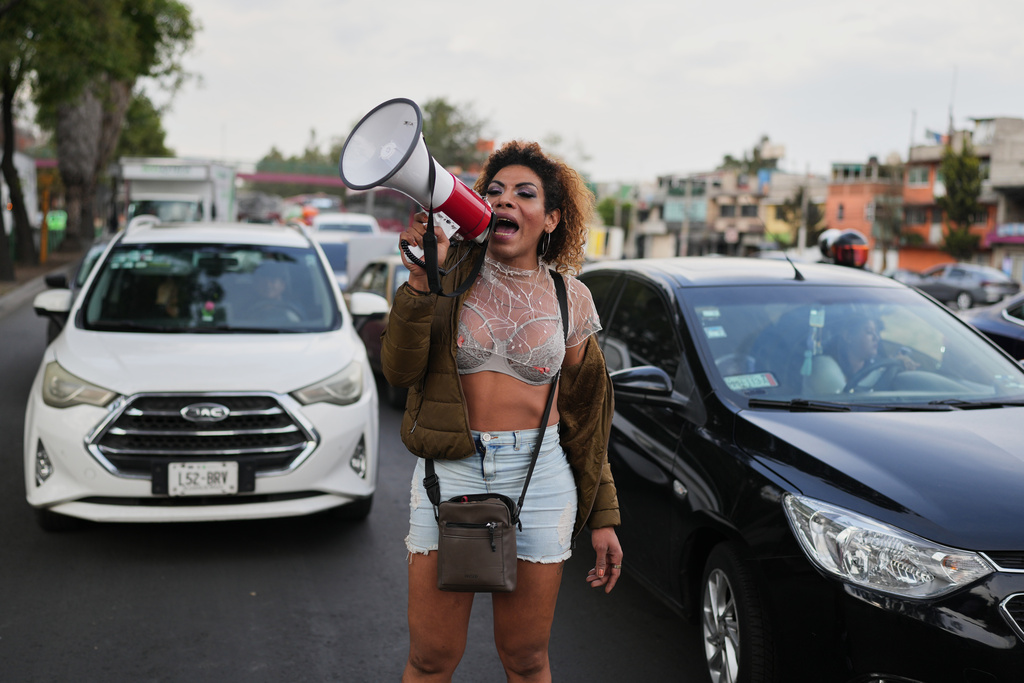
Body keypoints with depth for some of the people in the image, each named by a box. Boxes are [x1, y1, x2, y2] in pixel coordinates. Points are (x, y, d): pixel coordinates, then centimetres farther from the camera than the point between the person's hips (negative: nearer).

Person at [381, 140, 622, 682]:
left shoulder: (569, 297, 4)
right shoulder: (450, 268, 1)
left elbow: (584, 414, 9)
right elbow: (400, 370, -9)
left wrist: (603, 517, 7)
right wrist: (420, 279, -22)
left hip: (539, 477, 1)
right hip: (448, 472, 0)